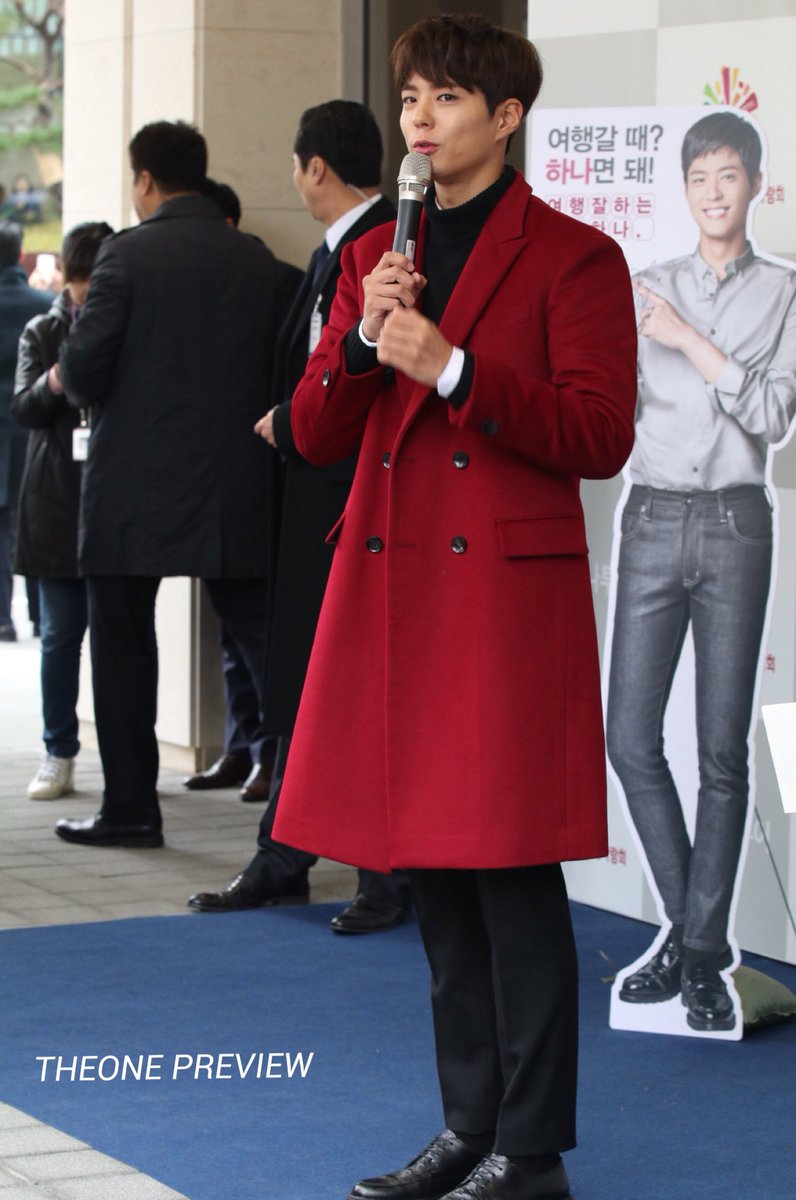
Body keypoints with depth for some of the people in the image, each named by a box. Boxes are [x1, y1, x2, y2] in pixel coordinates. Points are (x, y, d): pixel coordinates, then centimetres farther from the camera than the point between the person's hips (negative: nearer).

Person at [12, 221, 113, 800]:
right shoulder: (43, 332, 10)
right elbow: (22, 408, 0)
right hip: (56, 506, 2)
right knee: (60, 634, 4)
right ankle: (59, 756, 10)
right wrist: (52, 385, -21)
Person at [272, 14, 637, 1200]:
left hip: (508, 593, -6)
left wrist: (453, 366, -18)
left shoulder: (573, 257, -3)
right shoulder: (376, 256, 14)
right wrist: (364, 342, -7)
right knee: (432, 874, 10)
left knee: (511, 871, -5)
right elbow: (314, 433, 12)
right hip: (390, 591, 6)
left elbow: (600, 435, -11)